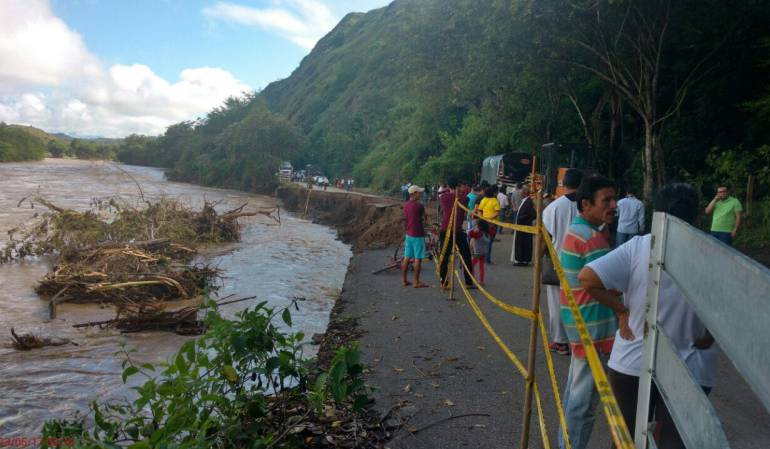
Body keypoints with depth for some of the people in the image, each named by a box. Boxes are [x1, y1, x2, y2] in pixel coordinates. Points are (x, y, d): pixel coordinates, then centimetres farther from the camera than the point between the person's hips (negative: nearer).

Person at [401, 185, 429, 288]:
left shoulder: (406, 205, 7)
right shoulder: (419, 205, -15)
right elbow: (424, 218, -4)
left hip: (409, 234, 8)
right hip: (418, 235, -8)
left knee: (407, 257, 11)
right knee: (418, 258, -1)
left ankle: (404, 280, 16)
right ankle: (416, 282, 2)